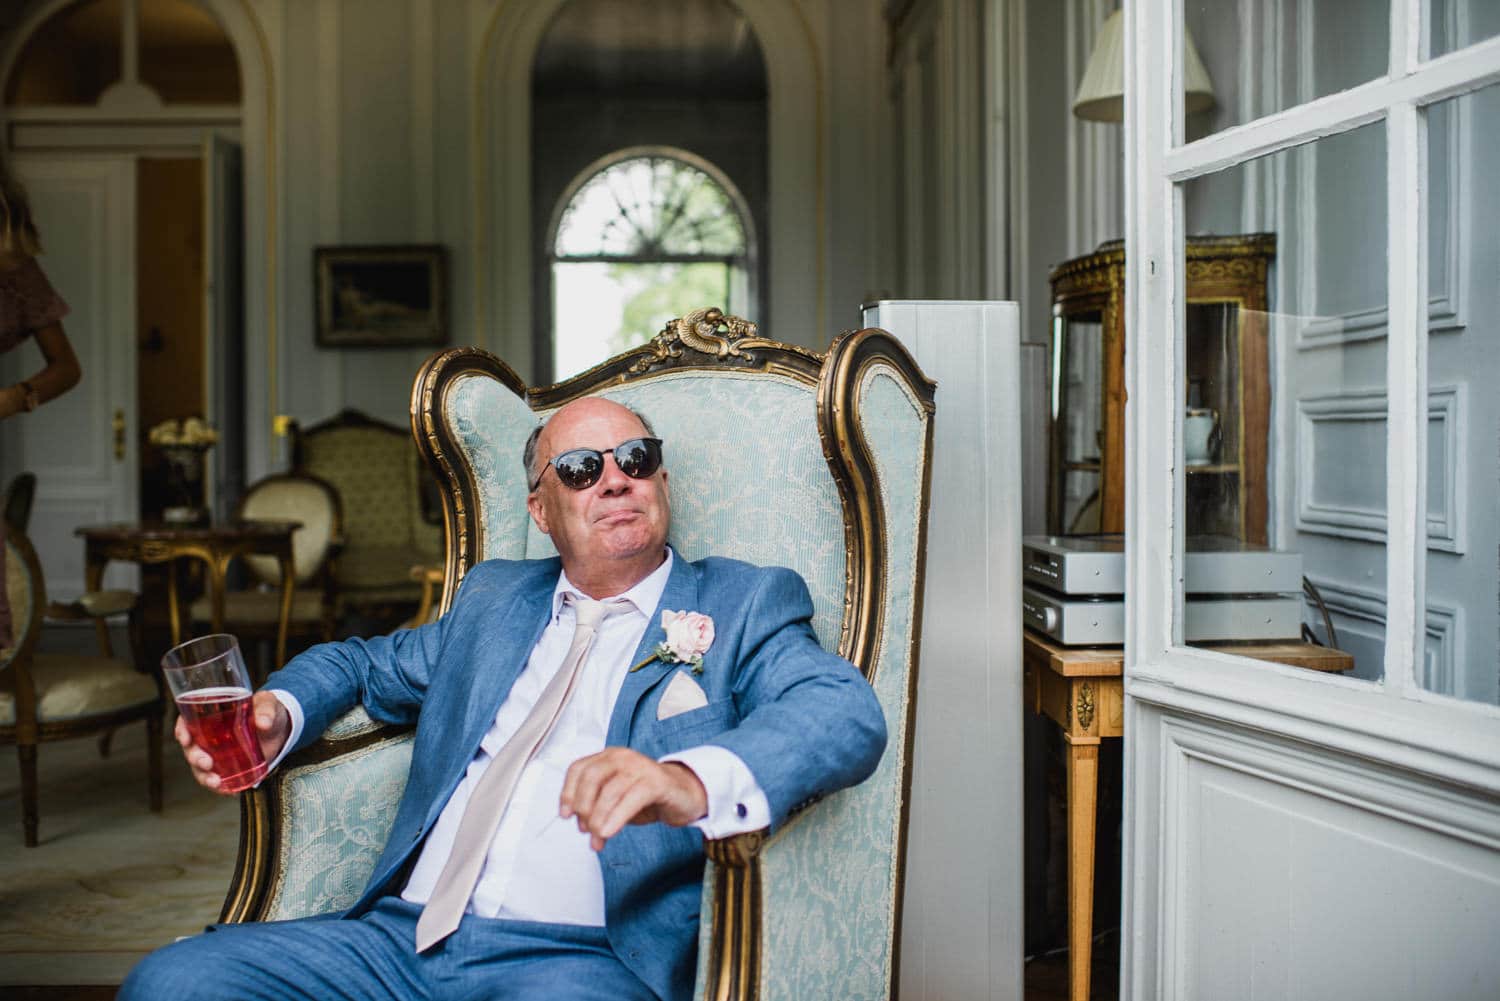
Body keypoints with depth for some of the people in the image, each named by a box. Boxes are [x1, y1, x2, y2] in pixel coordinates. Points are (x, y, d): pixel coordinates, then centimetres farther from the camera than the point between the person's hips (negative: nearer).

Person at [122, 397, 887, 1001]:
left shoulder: (745, 604, 8)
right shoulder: (494, 597, 23)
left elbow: (846, 712, -10)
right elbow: (366, 665, 35)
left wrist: (690, 782, -32)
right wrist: (277, 714, 9)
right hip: (401, 934, 5)